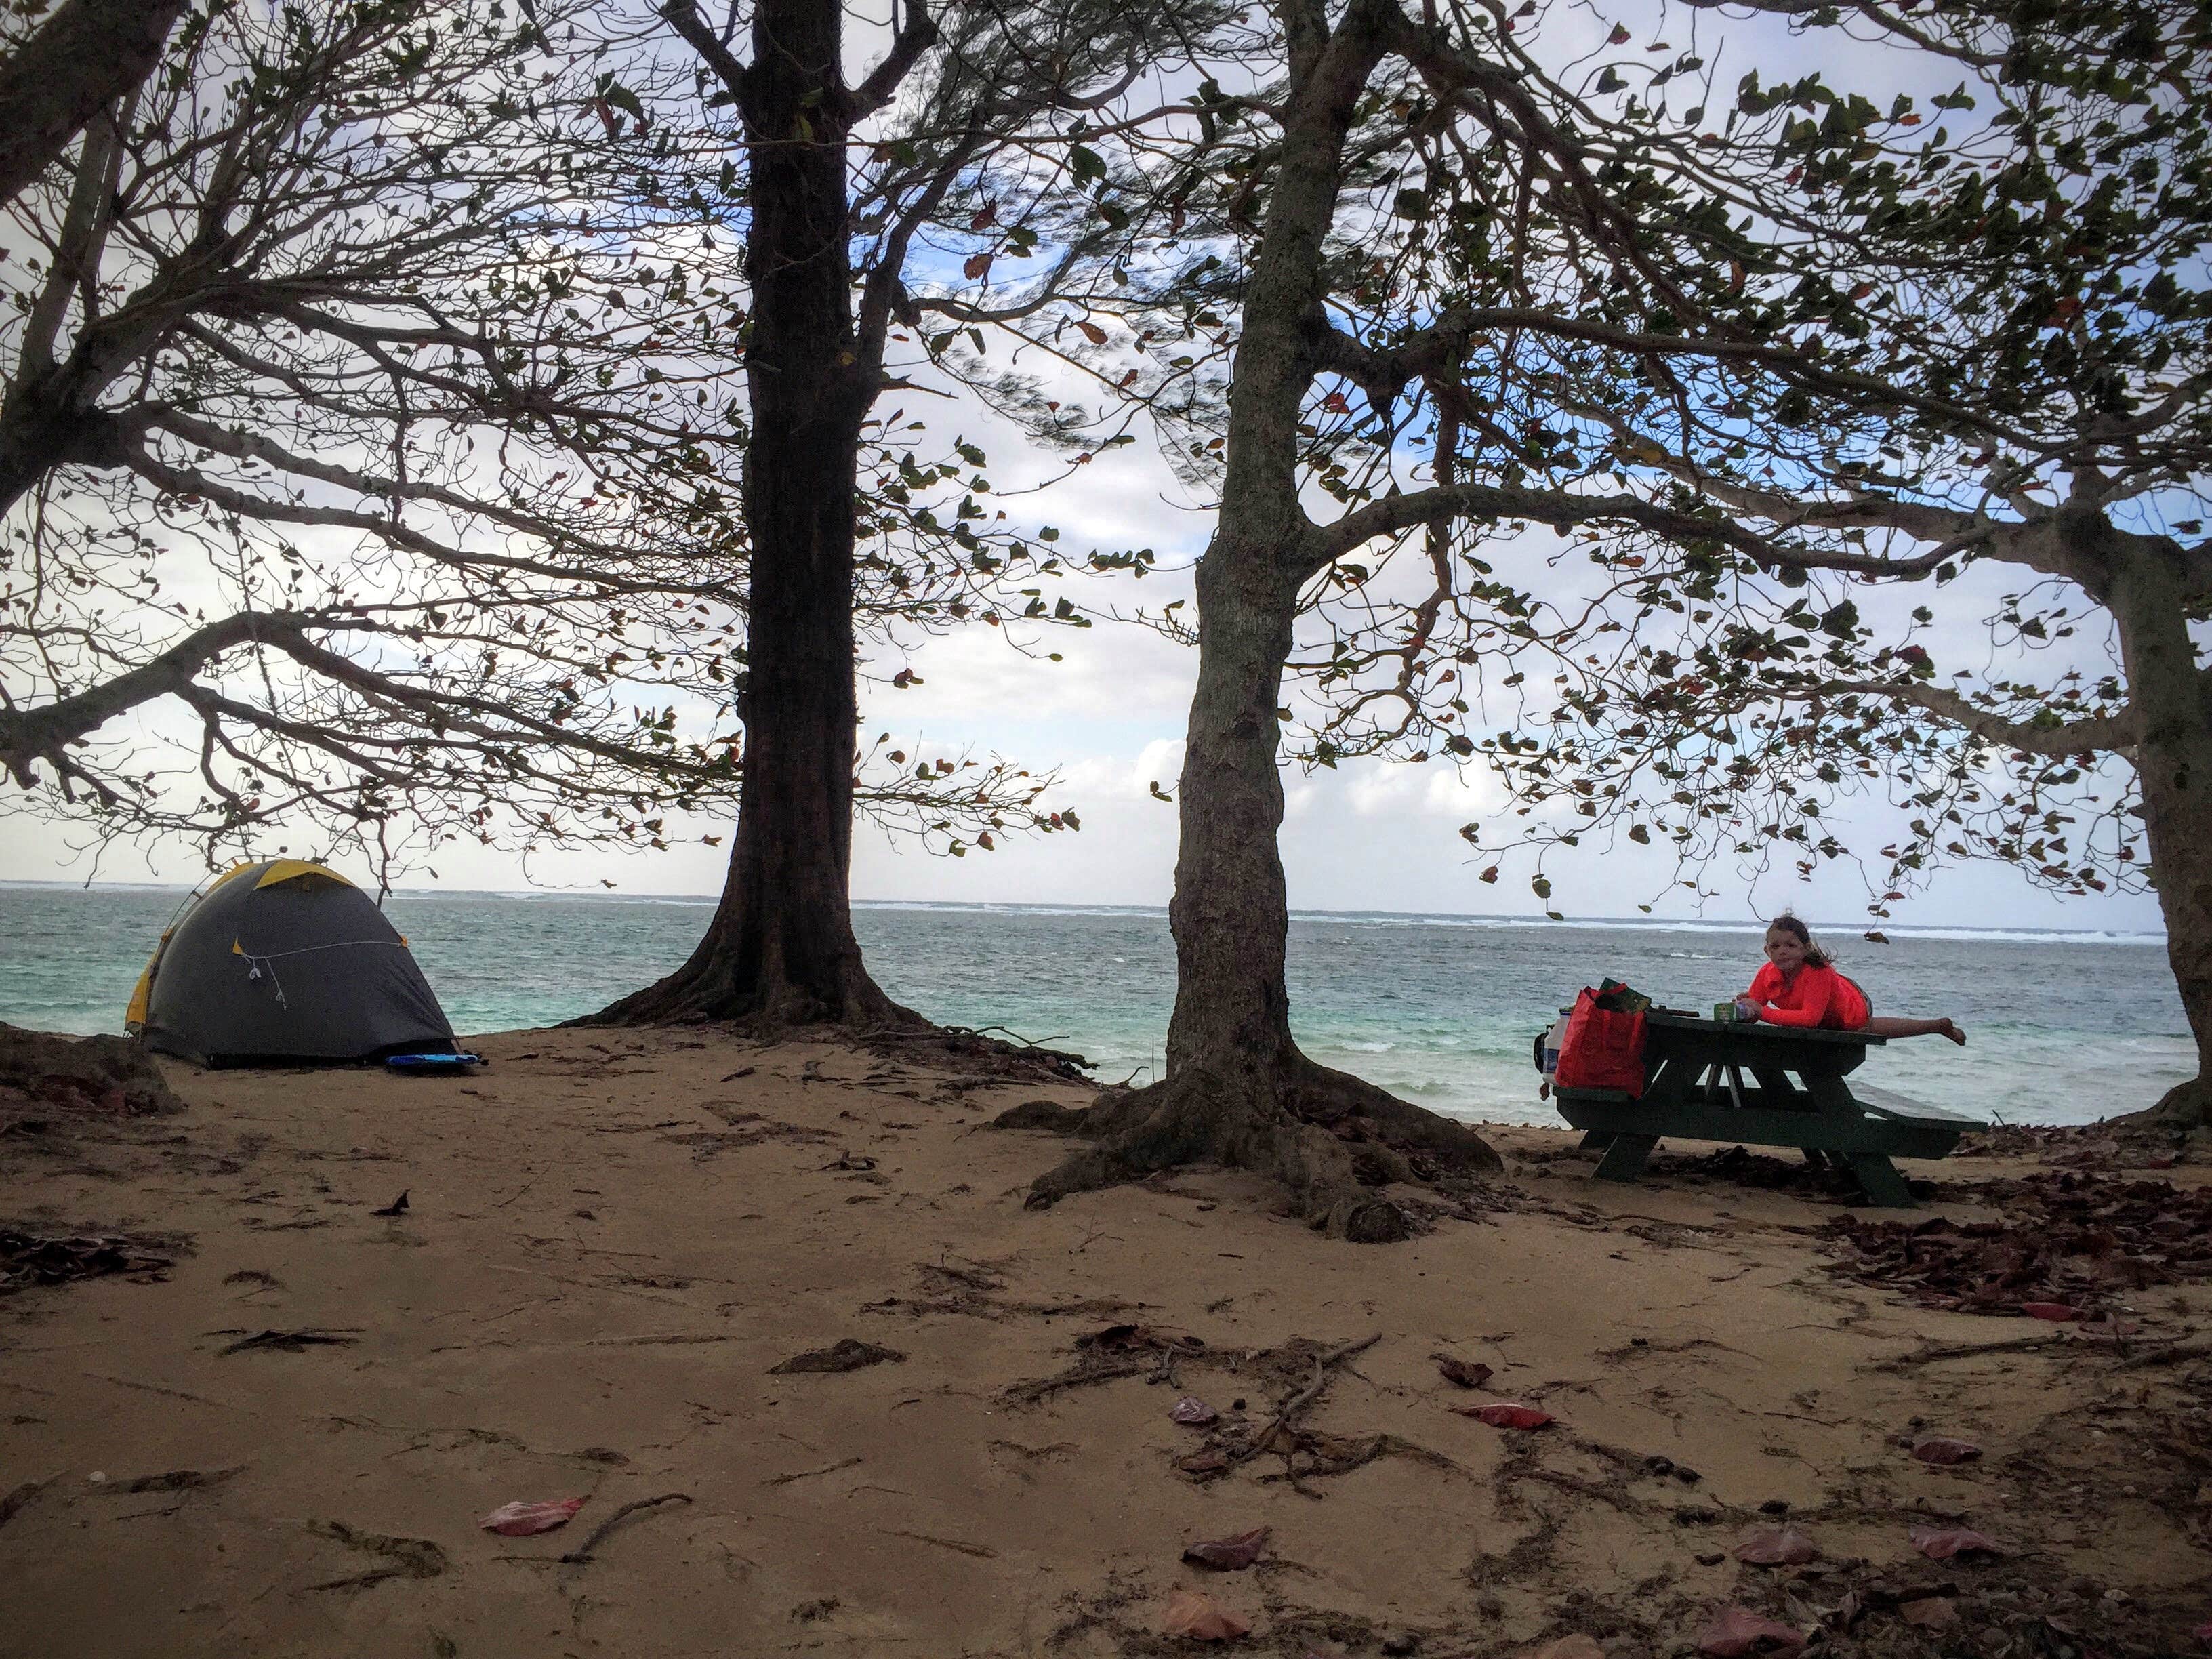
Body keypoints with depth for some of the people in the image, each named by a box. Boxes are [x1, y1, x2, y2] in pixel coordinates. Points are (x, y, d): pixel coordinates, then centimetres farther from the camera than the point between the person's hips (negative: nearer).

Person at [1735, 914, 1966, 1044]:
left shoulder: (1818, 971, -48)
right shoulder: (1767, 974, -34)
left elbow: (1810, 1017, -55)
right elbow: (1753, 1010, -31)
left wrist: (1763, 1011, -62)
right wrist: (1746, 1007, -56)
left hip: (1854, 1005, -2)